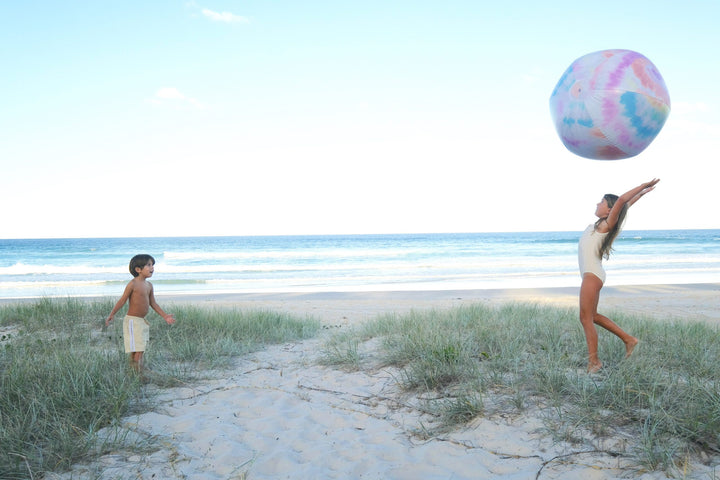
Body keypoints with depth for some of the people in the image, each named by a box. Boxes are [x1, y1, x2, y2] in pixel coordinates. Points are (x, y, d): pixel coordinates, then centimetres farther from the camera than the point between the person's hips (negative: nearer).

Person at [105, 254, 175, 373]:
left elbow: (153, 303, 15)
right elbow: (122, 300, -10)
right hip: (132, 321, -8)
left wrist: (165, 316, 12)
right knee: (138, 351, -10)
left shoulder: (149, 285, 10)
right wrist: (111, 315, -10)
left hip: (143, 322, 8)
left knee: (135, 352, 11)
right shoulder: (133, 284, -12)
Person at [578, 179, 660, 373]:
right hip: (591, 275, 9)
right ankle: (628, 339, 24)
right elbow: (624, 206, 25)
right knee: (592, 316, 17)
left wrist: (643, 188, -14)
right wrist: (642, 192, 30)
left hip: (592, 275, -9)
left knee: (586, 318, -5)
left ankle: (593, 361, 0)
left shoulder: (606, 225, -9)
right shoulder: (600, 225, 13)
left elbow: (622, 201, -19)